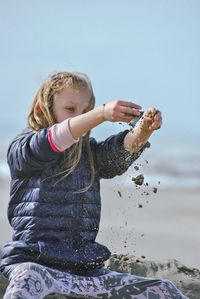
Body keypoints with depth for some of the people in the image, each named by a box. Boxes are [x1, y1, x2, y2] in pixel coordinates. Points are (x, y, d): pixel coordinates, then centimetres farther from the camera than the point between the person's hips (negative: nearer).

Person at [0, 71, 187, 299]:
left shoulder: (88, 153, 17)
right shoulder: (21, 148, 1)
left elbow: (118, 153, -4)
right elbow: (54, 140, -20)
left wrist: (143, 130, -27)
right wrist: (102, 114, -34)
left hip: (86, 268, 6)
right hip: (34, 261, -5)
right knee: (28, 280, -42)